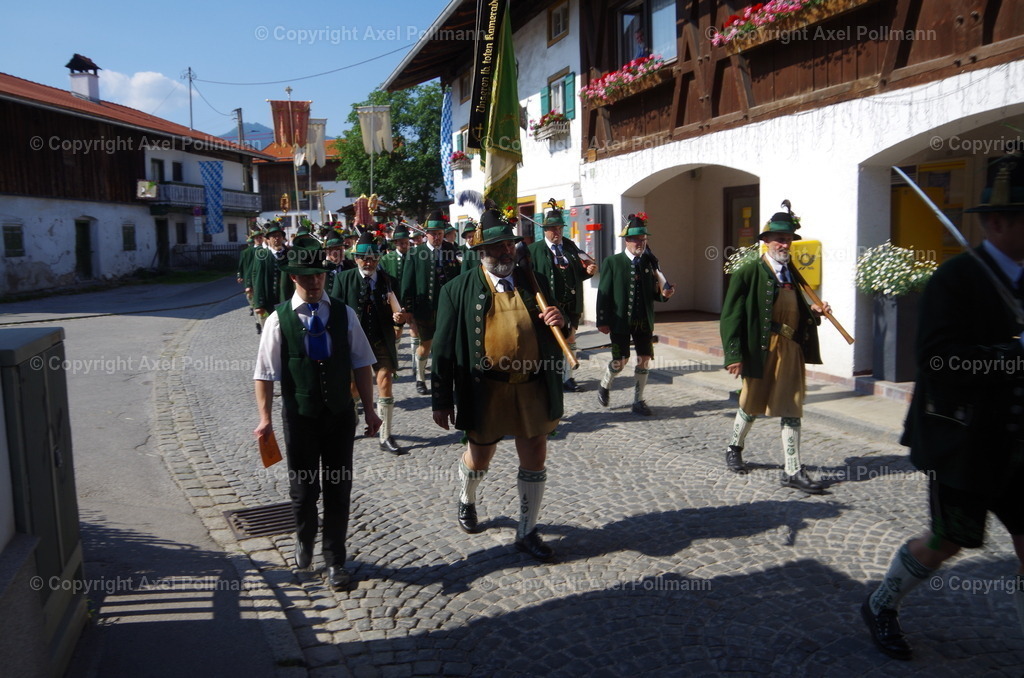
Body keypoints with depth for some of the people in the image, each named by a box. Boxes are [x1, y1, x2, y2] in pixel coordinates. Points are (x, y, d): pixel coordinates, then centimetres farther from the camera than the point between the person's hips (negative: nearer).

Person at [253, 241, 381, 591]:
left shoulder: (344, 314, -1)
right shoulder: (279, 320, -7)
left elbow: (361, 364, 2)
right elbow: (265, 373, -6)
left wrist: (368, 408, 1)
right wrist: (265, 417, -14)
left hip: (341, 415, 2)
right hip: (299, 416, -1)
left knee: (339, 488, 9)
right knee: (303, 488, 12)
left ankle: (335, 560, 26)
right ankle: (304, 540, 43)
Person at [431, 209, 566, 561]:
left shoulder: (534, 282, 6)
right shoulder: (458, 290, -5)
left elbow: (551, 335, 15)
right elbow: (444, 349, -5)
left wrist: (558, 320, -10)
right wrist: (441, 400, -7)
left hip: (533, 388, 3)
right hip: (487, 390, -2)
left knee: (534, 459, 8)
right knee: (479, 456, 16)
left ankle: (527, 532, 26)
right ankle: (467, 501, 49)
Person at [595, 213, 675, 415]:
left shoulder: (650, 262, 6)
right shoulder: (613, 262, -4)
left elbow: (653, 292, 12)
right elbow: (603, 293, -5)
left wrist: (664, 294, -11)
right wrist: (602, 321, -10)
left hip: (644, 322, 4)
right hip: (620, 321, -3)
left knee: (644, 360, 4)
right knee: (620, 360, -1)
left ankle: (638, 400, 18)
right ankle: (604, 387, 28)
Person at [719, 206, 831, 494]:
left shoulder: (792, 273, 11)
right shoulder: (749, 272, -9)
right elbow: (731, 316, -13)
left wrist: (813, 312, -1)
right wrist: (734, 355, -18)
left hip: (792, 350, 5)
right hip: (762, 350, -5)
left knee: (792, 410, 3)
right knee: (752, 405, 12)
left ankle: (793, 471, 8)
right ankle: (734, 449, 37)